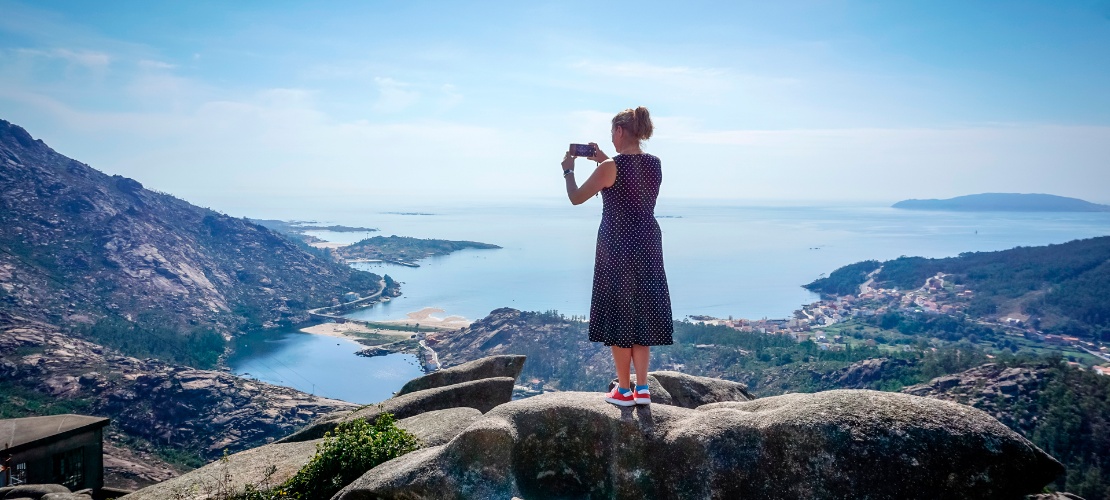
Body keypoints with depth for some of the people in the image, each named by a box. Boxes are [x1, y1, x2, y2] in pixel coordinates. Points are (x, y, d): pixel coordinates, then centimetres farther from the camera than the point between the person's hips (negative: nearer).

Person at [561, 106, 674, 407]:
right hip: (647, 246, 6)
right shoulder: (655, 164, 3)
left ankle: (624, 390, 14)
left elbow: (576, 198, -4)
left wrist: (568, 169, 12)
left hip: (617, 247, -5)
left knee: (618, 316, 6)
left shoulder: (609, 167, -15)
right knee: (642, 315, 13)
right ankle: (642, 389, 16)